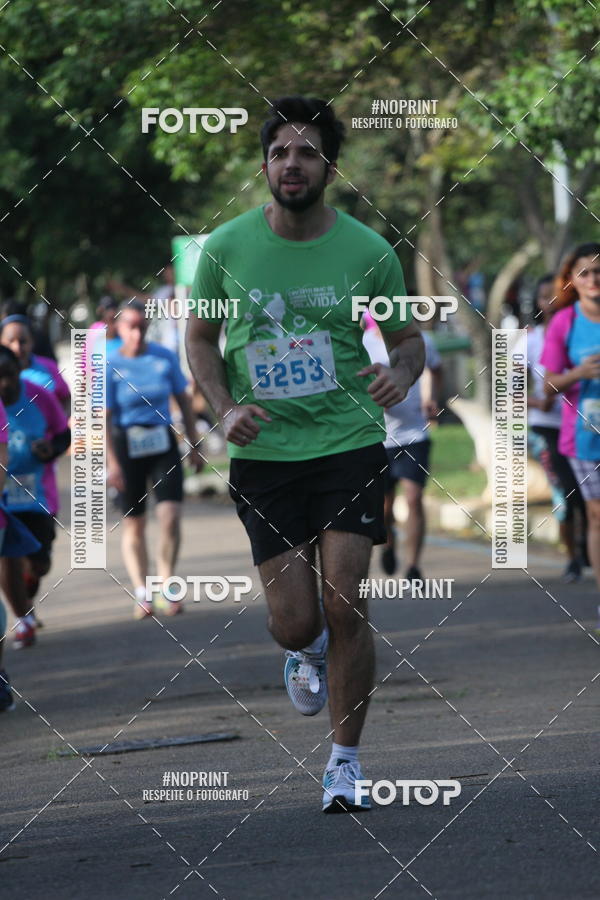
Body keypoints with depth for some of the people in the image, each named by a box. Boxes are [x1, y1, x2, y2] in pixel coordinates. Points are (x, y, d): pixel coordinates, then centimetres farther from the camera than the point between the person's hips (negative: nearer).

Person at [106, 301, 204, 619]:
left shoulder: (164, 357, 0)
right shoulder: (110, 365, -7)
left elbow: (183, 401, 10)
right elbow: (104, 417, -9)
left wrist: (194, 446, 12)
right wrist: (112, 463, -15)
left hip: (163, 443, 1)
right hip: (127, 446, -1)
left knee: (170, 517, -11)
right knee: (133, 525, 5)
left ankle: (166, 589, 1)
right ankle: (142, 593, 12)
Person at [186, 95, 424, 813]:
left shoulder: (368, 251, -3)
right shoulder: (226, 248, -2)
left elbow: (408, 336, 9)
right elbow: (200, 338, 11)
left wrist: (400, 373, -14)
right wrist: (225, 408, -6)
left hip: (349, 443, -1)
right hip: (264, 453, 1)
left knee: (345, 606, -9)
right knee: (294, 623, -2)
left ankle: (345, 761, 8)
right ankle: (306, 651, 38)